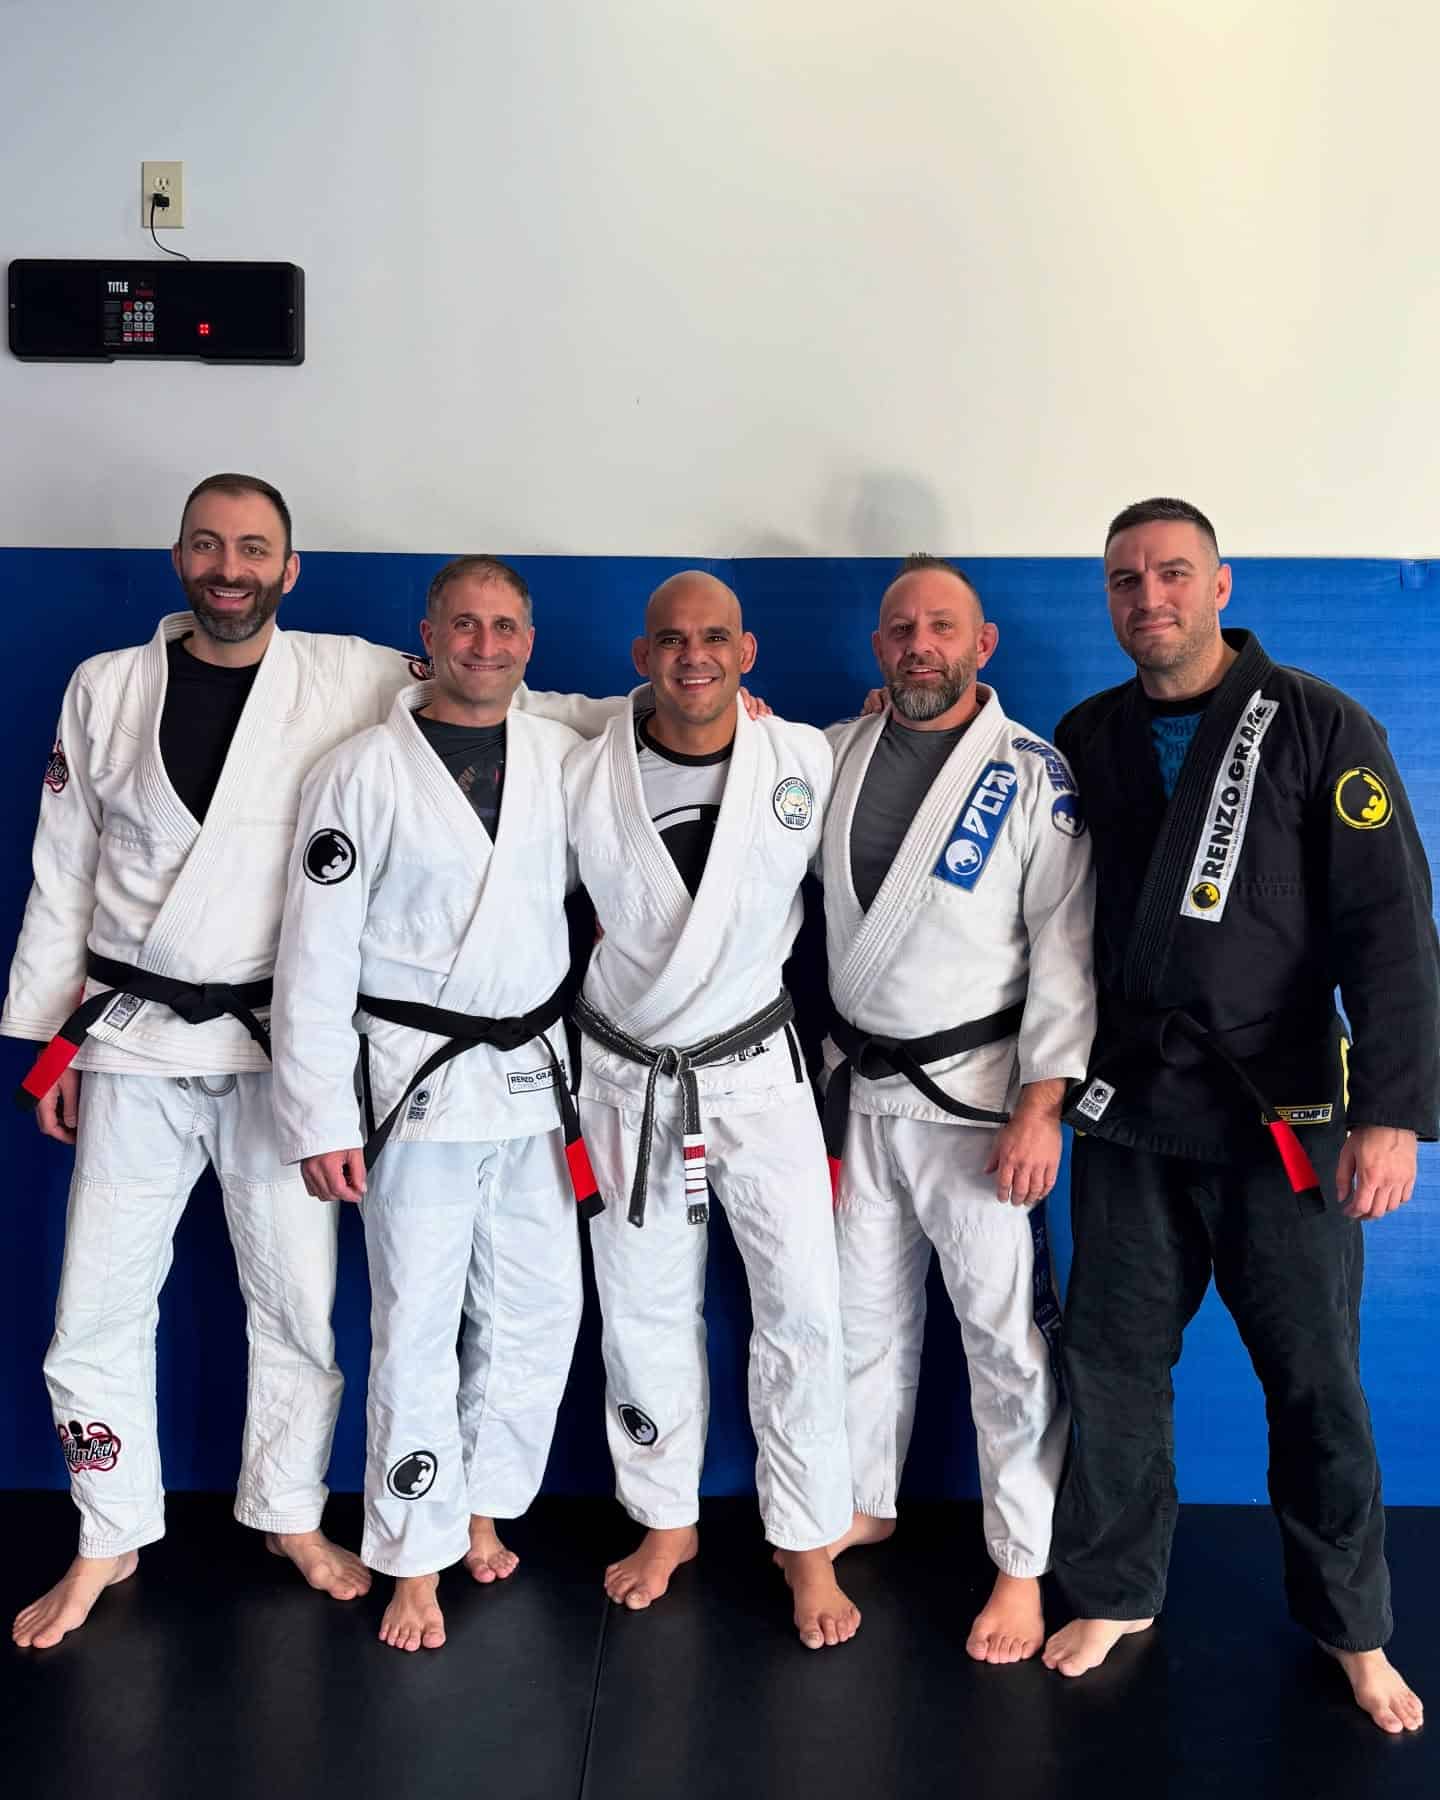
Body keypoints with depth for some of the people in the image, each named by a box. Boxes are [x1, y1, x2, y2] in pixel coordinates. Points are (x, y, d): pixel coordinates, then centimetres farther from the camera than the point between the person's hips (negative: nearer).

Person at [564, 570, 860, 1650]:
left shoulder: (809, 760, -9)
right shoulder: (585, 779, -9)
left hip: (758, 1065, 0)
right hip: (628, 1075, 1)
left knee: (802, 1304, 0)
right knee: (646, 1309, 12)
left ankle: (809, 1542, 20)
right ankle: (667, 1521, 33)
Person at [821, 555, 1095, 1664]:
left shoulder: (1035, 778, -9)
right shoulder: (837, 753, 4)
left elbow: (1066, 953, -11)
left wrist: (1041, 1109, -15)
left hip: (974, 1093, -5)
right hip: (859, 1083, 5)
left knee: (1006, 1332, 2)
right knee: (866, 1310, 18)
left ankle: (1022, 1567, 20)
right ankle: (867, 1504, 38)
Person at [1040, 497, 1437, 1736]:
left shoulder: (1317, 726, -5)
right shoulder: (1089, 738, 6)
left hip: (1280, 1112, -3)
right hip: (1129, 1107, 3)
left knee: (1316, 1377, 8)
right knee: (1114, 1359, 9)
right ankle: (1116, 1593, 29)